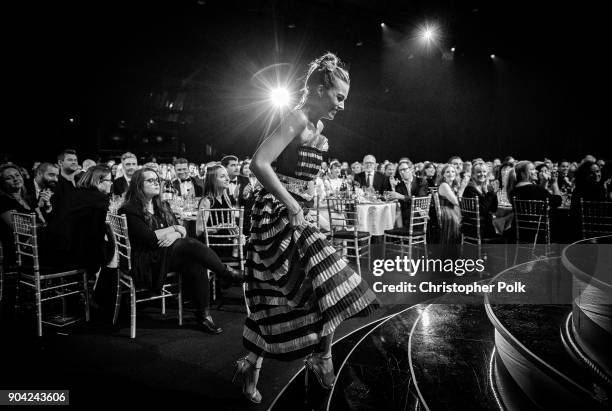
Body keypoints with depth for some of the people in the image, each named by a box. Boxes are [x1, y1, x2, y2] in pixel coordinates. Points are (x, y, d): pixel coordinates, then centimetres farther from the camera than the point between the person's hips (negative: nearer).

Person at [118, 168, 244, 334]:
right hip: (147, 262, -6)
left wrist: (175, 235, -14)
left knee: (195, 264, -26)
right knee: (191, 244, -28)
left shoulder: (163, 206, 18)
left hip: (169, 256, 6)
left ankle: (203, 314, -23)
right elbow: (148, 238, -17)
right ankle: (226, 272, -11)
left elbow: (182, 230, 9)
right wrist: (174, 229, -6)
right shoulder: (130, 210, -5)